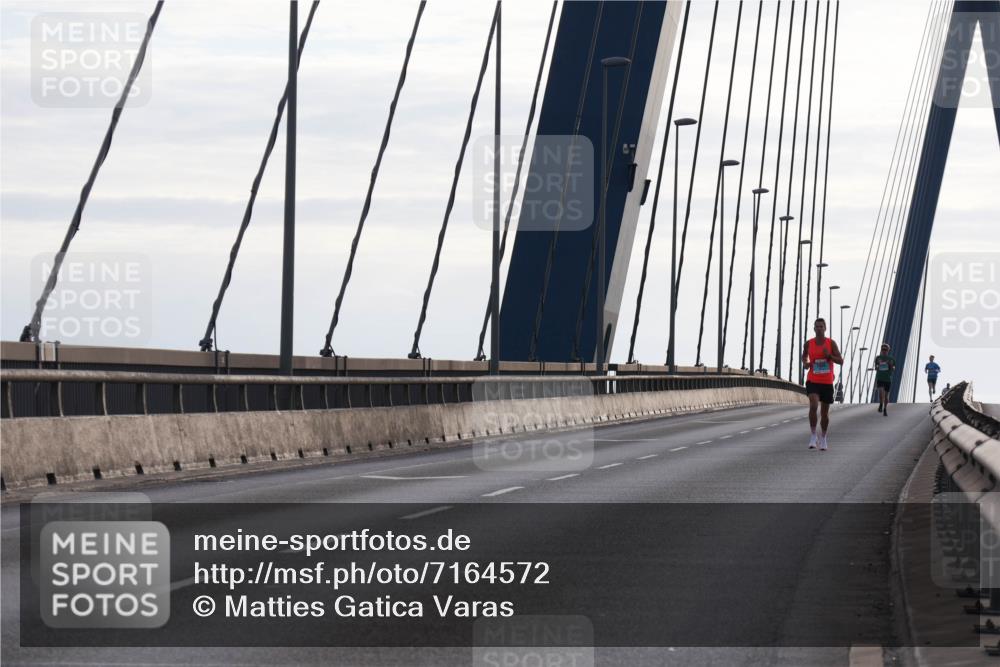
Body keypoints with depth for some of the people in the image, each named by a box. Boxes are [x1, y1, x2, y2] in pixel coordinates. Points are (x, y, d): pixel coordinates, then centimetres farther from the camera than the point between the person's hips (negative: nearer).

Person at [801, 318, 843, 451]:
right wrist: (805, 363, -1)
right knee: (813, 406, -24)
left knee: (824, 412, 9)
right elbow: (804, 356, 22)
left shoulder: (831, 343, -3)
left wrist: (829, 356, -21)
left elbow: (841, 361, -5)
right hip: (812, 381, -1)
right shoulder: (808, 344, 2)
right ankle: (813, 435, -12)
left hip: (827, 382, 1)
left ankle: (823, 438, 29)